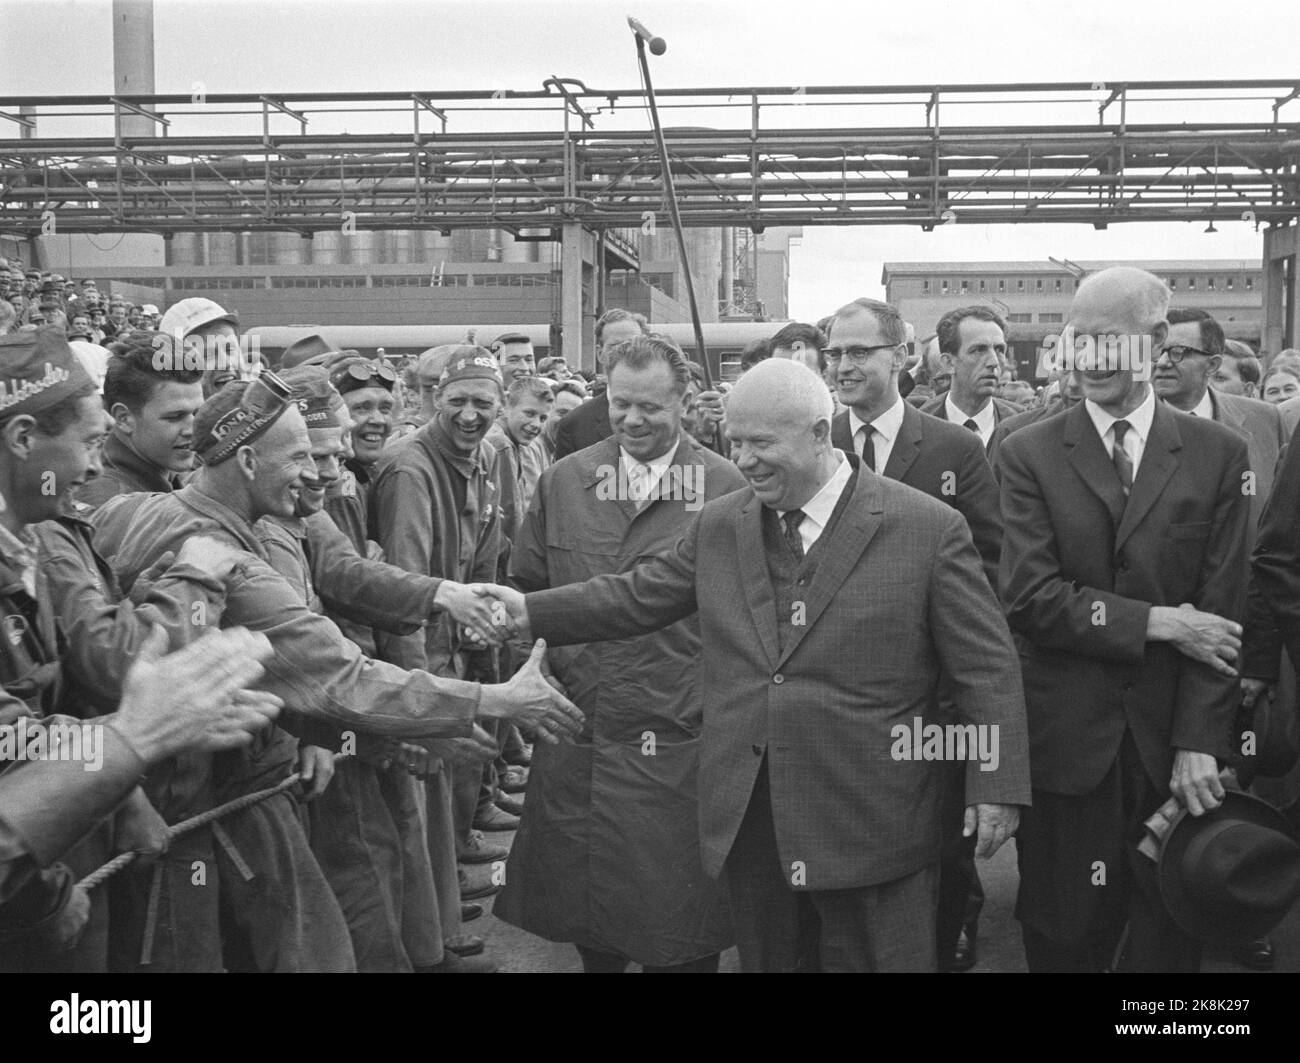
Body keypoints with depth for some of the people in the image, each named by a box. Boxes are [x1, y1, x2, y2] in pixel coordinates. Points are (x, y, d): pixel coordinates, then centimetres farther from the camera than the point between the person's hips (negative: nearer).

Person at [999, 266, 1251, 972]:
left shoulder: (1217, 453, 3)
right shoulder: (1029, 453, 0)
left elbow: (1221, 610, -2)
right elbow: (1029, 598, -10)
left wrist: (1199, 742, -10)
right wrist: (1158, 622, -15)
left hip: (1173, 739, 1)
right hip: (1067, 739, -1)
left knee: (1171, 937, 12)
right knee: (1064, 939, 11)